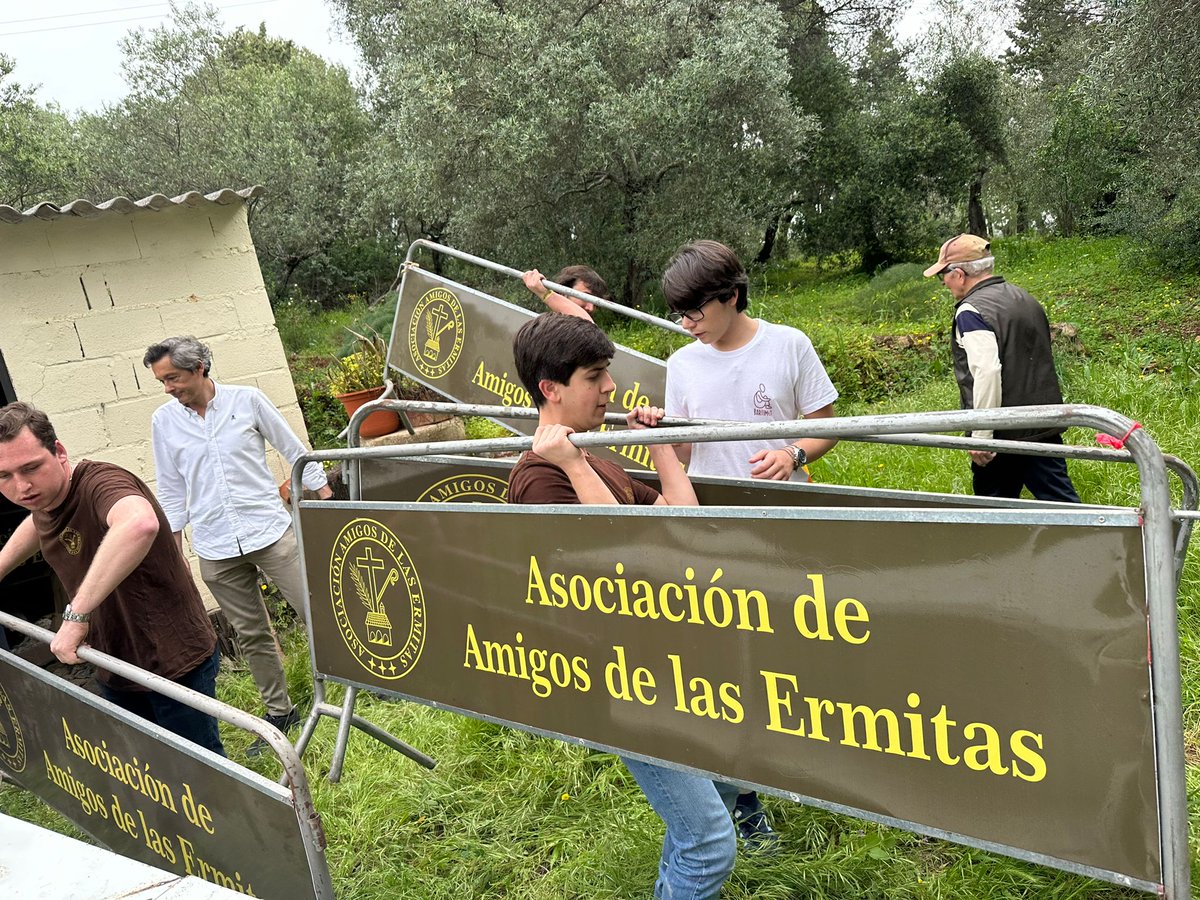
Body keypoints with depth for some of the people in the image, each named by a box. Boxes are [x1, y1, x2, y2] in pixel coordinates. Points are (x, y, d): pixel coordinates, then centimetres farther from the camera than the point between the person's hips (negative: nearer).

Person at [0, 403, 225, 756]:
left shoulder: (99, 484, -29)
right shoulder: (42, 497, -1)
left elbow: (140, 523, -55)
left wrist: (76, 614, -50)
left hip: (175, 664, -9)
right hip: (115, 672, 9)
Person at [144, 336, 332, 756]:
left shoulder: (247, 399, -3)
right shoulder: (163, 422, 4)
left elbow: (294, 450, 4)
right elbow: (170, 489, 13)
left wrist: (327, 500, 4)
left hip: (270, 531, -2)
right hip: (215, 550, 2)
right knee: (252, 635, 9)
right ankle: (279, 712, 22)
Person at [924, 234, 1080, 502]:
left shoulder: (970, 312, -14)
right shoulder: (1025, 298, 13)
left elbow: (986, 371, -26)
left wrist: (981, 436, -23)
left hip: (1004, 433, -7)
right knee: (1060, 498, 9)